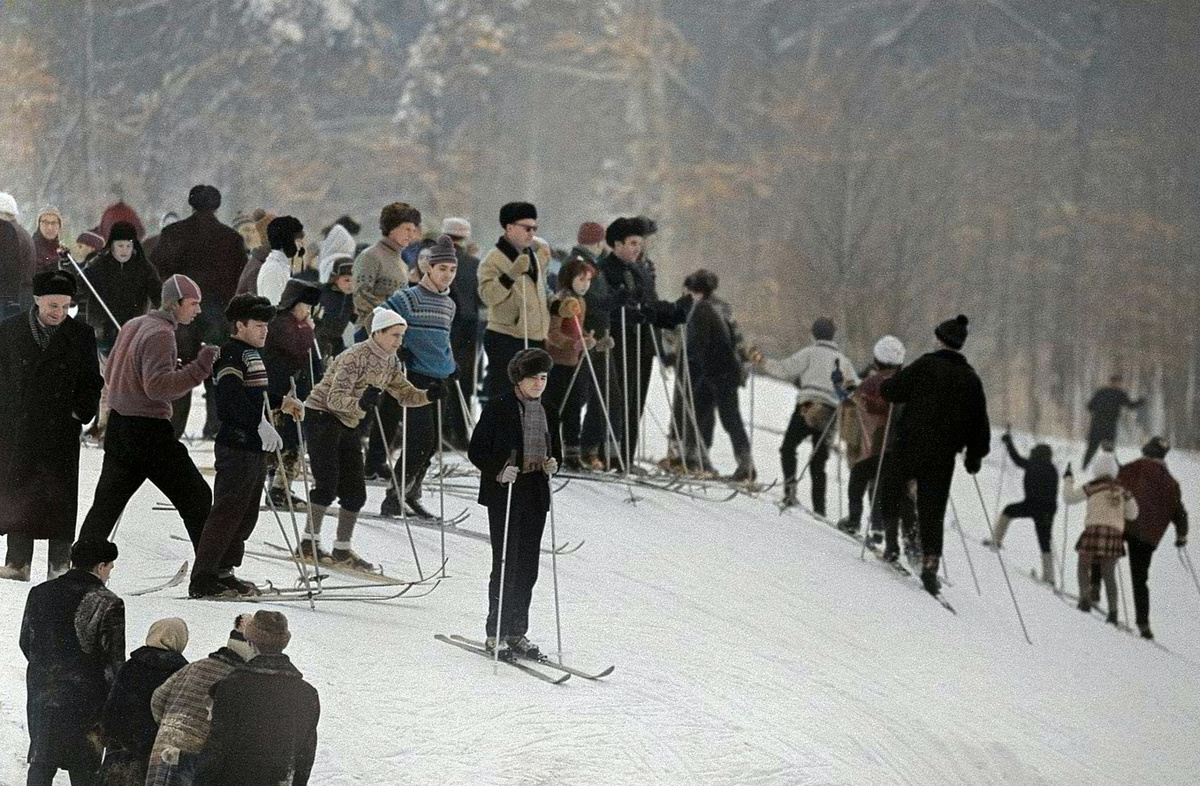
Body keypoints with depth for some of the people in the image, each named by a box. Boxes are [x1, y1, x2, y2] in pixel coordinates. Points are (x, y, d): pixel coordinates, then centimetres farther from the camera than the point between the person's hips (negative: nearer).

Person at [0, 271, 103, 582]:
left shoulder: (80, 336, 2)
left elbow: (92, 381, 9)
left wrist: (81, 412, -4)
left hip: (62, 429, 0)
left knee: (60, 497, -1)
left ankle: (60, 562, 4)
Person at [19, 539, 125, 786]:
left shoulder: (39, 594, 2)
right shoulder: (108, 603, -14)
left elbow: (25, 643, 10)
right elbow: (115, 660, -13)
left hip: (41, 694, 4)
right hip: (85, 700, -4)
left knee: (41, 764, 15)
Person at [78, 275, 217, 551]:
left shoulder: (133, 326, 13)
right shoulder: (161, 334, -16)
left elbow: (109, 375, 22)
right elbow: (157, 386, -26)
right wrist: (199, 368, -28)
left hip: (118, 425, 9)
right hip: (149, 430, -9)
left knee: (106, 503, 13)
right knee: (196, 497, -1)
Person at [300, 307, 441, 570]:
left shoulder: (390, 361, 4)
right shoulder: (355, 358, -21)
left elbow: (404, 394, 11)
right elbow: (335, 398, -27)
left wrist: (428, 396, -9)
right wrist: (360, 404, -46)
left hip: (347, 425, 8)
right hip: (322, 417, -8)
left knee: (355, 492, 4)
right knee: (327, 484, -17)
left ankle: (342, 550, 12)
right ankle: (309, 544, -11)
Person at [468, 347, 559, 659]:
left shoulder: (539, 410, 14)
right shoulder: (498, 408, -7)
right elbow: (476, 450, -7)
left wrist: (549, 464, 4)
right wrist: (498, 471, -23)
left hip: (535, 496, 7)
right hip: (504, 496, -7)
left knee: (527, 568, 7)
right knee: (506, 564, -7)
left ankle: (517, 633, 15)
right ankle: (496, 634, -1)